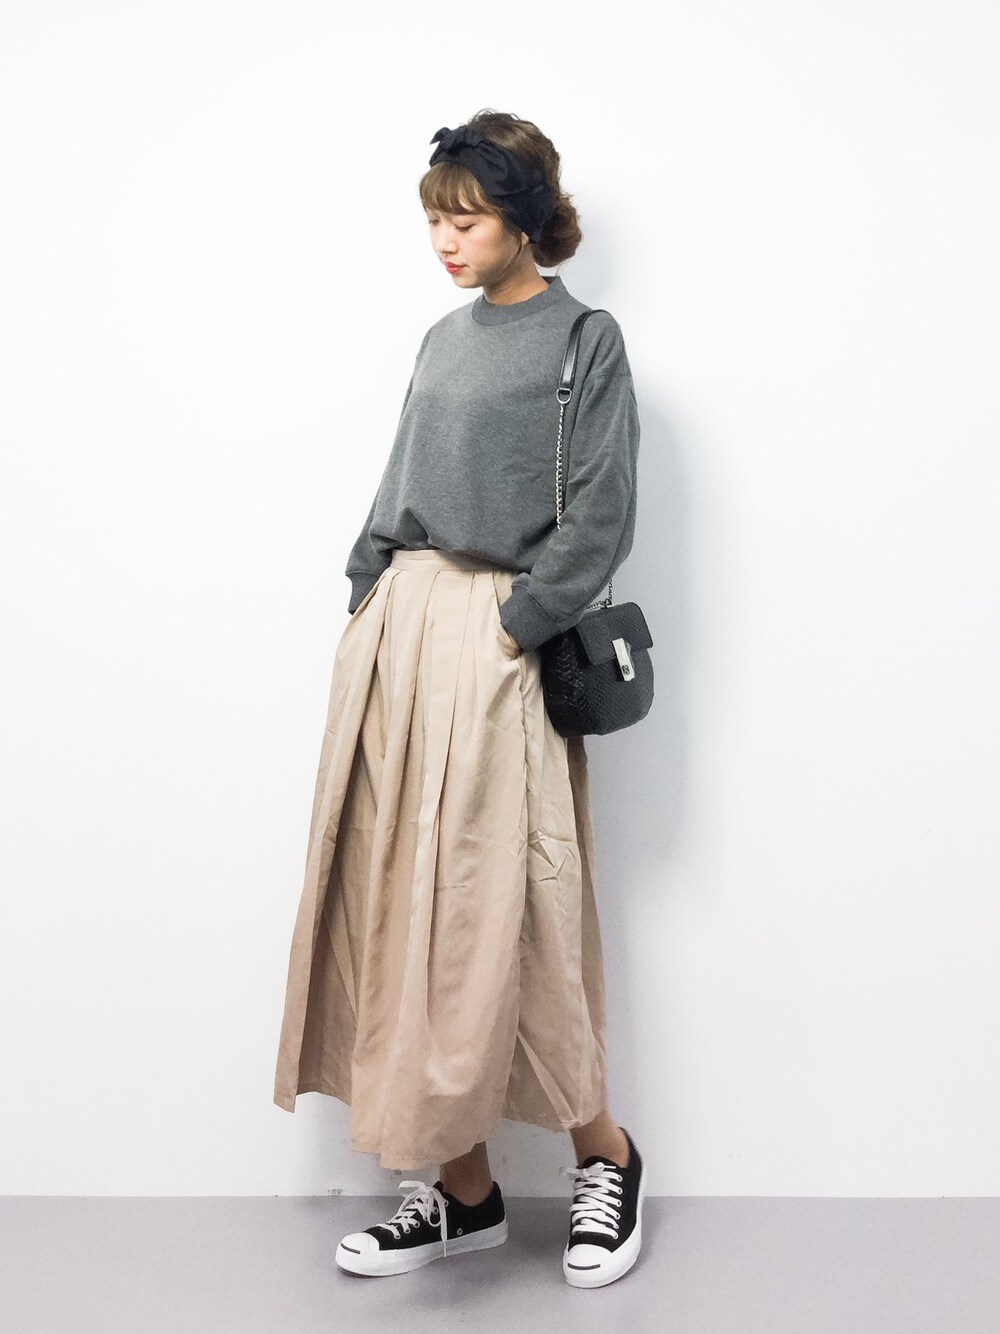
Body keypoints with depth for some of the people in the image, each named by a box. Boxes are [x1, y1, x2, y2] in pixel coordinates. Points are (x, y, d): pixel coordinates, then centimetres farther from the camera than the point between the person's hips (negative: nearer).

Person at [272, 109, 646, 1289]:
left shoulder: (585, 341, -2)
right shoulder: (444, 341, 17)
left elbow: (599, 519, -9)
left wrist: (508, 630, -14)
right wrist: (368, 603, 7)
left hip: (495, 648, -7)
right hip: (393, 634, 7)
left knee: (499, 914, -6)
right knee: (403, 905, 5)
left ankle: (605, 1157, 16)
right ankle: (463, 1192, 16)